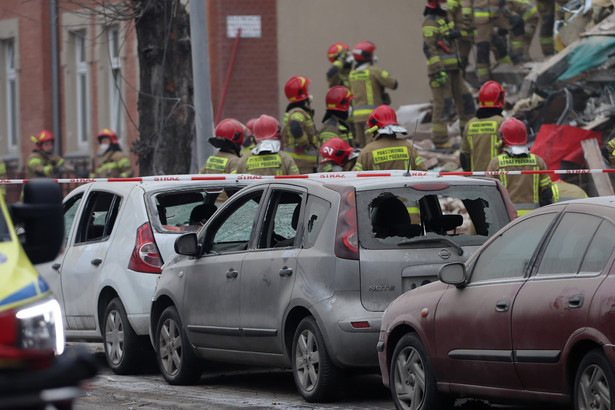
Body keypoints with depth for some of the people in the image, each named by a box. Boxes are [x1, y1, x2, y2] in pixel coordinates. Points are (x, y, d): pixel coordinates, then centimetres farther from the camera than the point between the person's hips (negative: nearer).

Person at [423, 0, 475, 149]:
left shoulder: (444, 19, 18)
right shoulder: (430, 22, -12)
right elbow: (429, 48, -19)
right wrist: (439, 71, -24)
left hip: (453, 69, 9)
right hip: (440, 69, -9)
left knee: (465, 100, 9)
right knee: (443, 103, -8)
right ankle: (440, 140, -4)